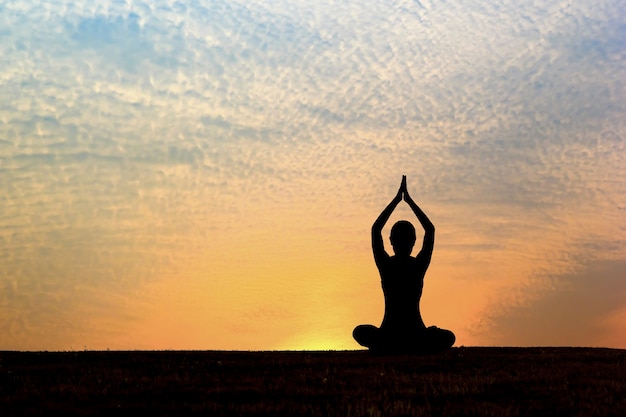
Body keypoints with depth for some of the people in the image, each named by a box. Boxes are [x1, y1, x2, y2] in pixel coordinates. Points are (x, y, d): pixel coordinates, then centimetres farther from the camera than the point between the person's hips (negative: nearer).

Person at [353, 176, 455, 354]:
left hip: (388, 337, 2)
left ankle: (383, 348, 10)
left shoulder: (385, 265, -4)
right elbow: (430, 230, 11)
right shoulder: (419, 265, -5)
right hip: (416, 338, -1)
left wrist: (397, 199, 15)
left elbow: (375, 229, 12)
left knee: (360, 332, 35)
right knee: (448, 337, 30)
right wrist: (409, 200, 14)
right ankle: (417, 350, 8)